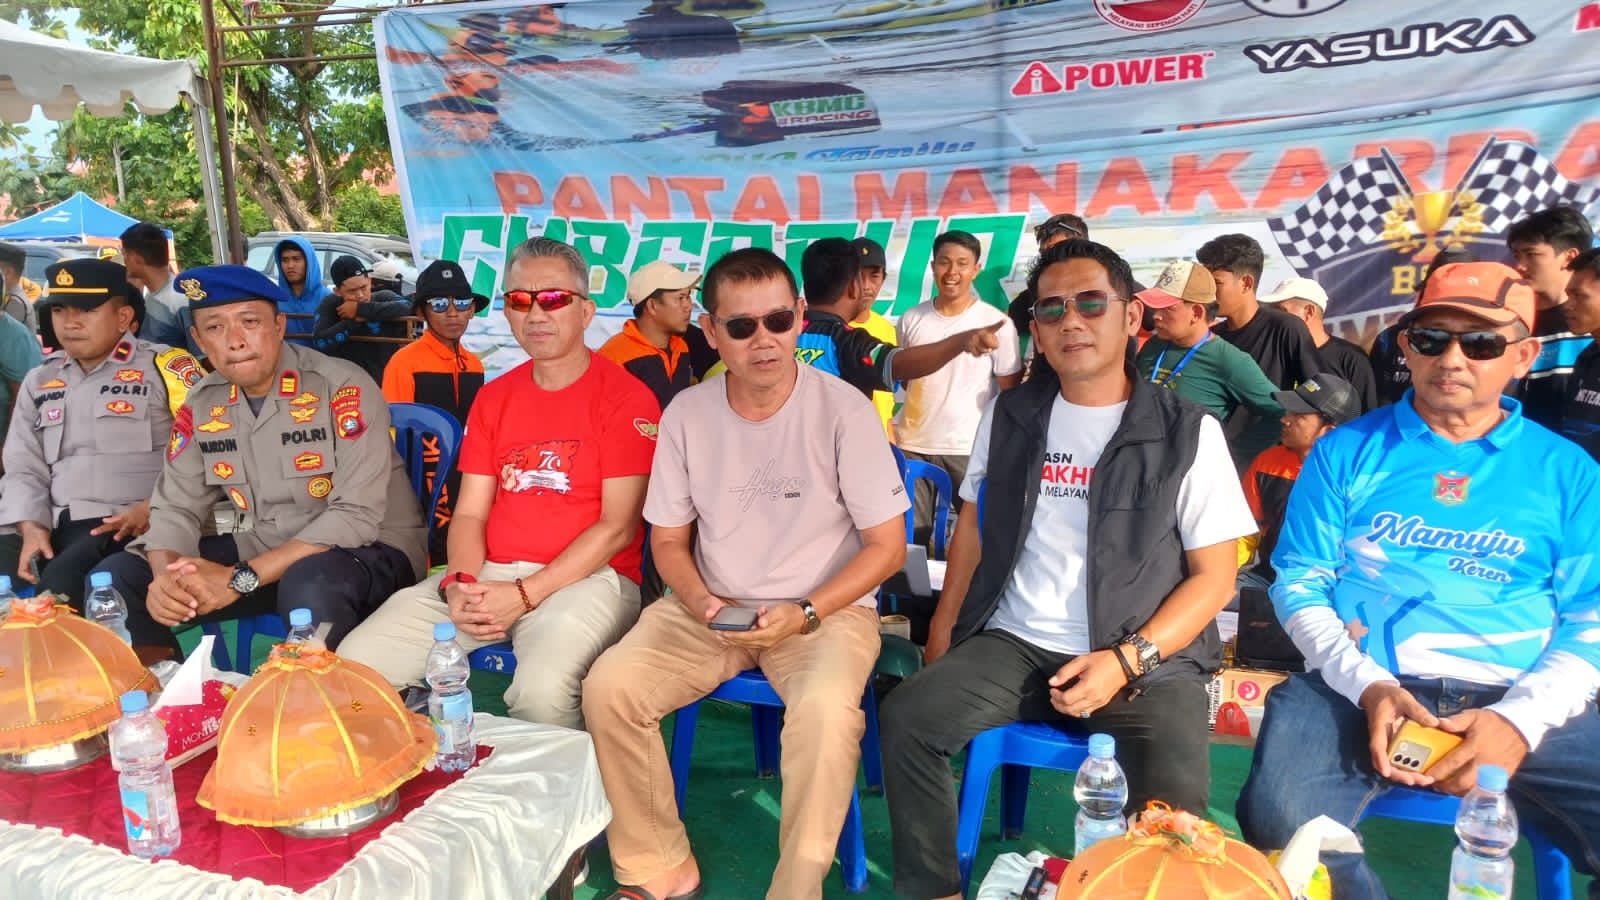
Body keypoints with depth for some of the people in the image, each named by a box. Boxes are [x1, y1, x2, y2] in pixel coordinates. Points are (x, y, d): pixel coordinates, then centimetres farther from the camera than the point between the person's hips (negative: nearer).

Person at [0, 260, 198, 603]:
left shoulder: (164, 367, -1)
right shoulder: (39, 382, 20)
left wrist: (153, 508, -16)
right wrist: (31, 526, 0)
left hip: (135, 526, -6)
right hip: (57, 527, 6)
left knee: (59, 584, -30)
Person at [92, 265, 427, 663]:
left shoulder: (343, 388, -19)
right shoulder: (201, 405, 2)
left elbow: (356, 514, -25)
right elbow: (176, 508, 4)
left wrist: (240, 578, -28)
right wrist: (165, 576, -20)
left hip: (367, 549, -6)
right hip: (261, 549, 6)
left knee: (309, 584, -39)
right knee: (116, 577, -5)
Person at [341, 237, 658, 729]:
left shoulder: (626, 397, -4)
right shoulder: (492, 398, 17)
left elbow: (617, 527, -9)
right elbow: (469, 512, 13)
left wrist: (526, 594, -15)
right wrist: (459, 582, -8)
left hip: (585, 577, -5)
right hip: (487, 574, 6)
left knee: (542, 688, -35)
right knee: (359, 659, -12)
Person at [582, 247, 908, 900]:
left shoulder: (843, 410, -12)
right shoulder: (687, 413, -2)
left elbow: (887, 546, -7)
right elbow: (668, 541, 8)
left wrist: (803, 614, -18)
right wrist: (699, 601, -13)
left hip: (827, 608, -3)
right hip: (713, 608, 4)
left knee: (825, 711, -34)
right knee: (609, 688, -18)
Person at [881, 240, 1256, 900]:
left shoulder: (1187, 433, -3)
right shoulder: (1009, 417, 8)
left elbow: (1214, 575, -3)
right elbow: (975, 523, 18)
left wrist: (1127, 660, -15)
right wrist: (943, 629, 6)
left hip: (1147, 659, -3)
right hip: (1015, 645, 4)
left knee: (1173, 803, -29)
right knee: (907, 717, -18)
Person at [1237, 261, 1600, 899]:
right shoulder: (1349, 451, 10)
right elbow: (1300, 582, 6)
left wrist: (1519, 720, -12)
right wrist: (1367, 685, -11)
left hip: (1518, 702, 1)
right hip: (1358, 686, -1)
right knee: (1278, 819, -28)